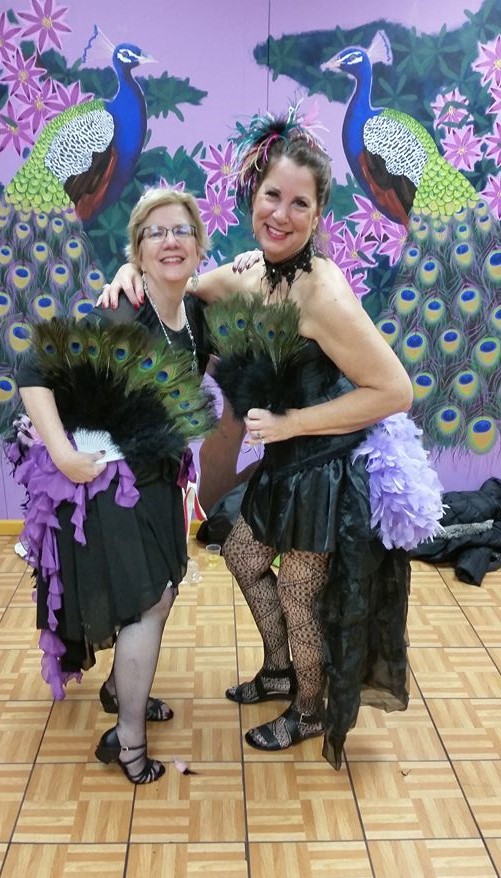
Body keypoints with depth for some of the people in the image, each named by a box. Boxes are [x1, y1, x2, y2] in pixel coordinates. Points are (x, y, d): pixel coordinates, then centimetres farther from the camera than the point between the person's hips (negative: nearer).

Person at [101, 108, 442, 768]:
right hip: (288, 463, 8)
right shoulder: (247, 273, -2)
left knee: (299, 593, 10)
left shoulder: (320, 291, -27)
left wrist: (290, 423, -24)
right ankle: (278, 673, 49)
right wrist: (133, 274, -7)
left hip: (333, 469, -8)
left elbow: (395, 391, -26)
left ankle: (311, 712, 39)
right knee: (243, 555, 23)